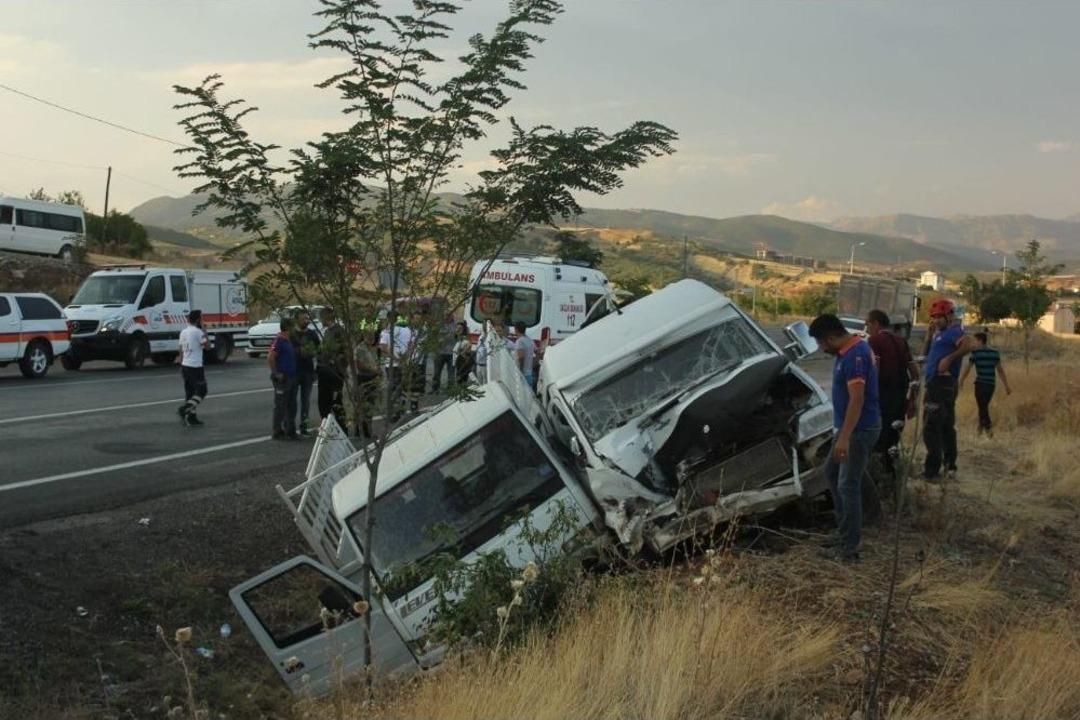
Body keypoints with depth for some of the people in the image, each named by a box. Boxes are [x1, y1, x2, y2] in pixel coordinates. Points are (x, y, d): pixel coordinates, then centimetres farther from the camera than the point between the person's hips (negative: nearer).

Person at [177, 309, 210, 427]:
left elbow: (181, 350, 16)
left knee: (189, 392, 11)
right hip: (196, 366, -8)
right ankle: (184, 409, -15)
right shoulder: (198, 332, -13)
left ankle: (191, 417, 12)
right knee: (201, 391, -1)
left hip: (185, 365, 8)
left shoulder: (183, 332, 12)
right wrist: (203, 332, -4)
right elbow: (207, 345, -11)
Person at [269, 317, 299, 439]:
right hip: (282, 378, -9)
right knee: (280, 406, -3)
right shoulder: (279, 341, -15)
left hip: (291, 377, 9)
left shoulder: (289, 340, 14)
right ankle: (277, 432, 3)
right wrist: (276, 373, -19)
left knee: (291, 406, 13)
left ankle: (290, 430, 20)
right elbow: (270, 358, -23)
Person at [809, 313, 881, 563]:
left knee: (848, 486, -6)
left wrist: (844, 438, -31)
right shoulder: (851, 350, 9)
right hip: (851, 427, 11)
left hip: (860, 429, -11)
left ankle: (849, 548, 1)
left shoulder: (854, 356, -24)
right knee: (832, 472, 20)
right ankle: (846, 531, 29)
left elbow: (857, 400, -29)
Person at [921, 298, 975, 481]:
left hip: (941, 385, -11)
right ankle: (950, 467, 25)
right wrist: (929, 335, 9)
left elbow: (968, 344, -30)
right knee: (947, 428, 16)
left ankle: (931, 471, -10)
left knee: (931, 428, -10)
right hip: (939, 384, 11)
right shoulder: (941, 333, 19)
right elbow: (928, 353, 22)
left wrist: (949, 359, -25)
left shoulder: (953, 331, -11)